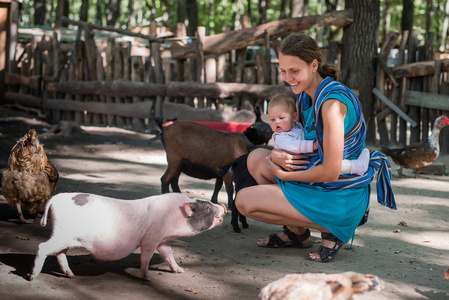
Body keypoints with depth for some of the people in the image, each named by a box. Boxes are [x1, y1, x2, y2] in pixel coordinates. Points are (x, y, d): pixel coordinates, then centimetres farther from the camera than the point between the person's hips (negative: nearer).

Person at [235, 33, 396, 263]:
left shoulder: (332, 102, -24)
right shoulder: (307, 94, 5)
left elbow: (331, 172, -26)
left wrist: (284, 175, -12)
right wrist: (276, 155, -8)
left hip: (339, 199, -9)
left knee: (244, 201, -9)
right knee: (256, 158, 15)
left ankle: (328, 229, -3)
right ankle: (296, 232, 17)